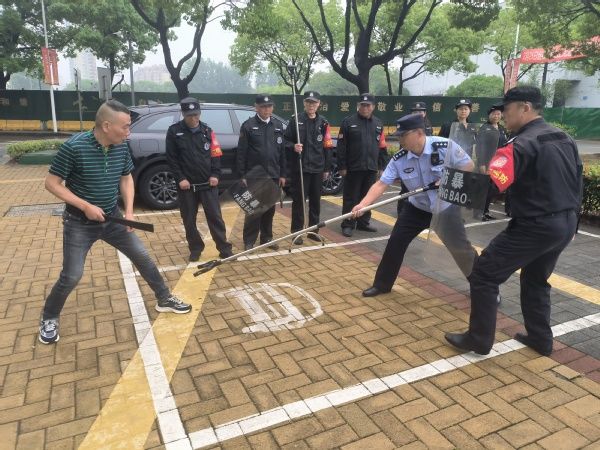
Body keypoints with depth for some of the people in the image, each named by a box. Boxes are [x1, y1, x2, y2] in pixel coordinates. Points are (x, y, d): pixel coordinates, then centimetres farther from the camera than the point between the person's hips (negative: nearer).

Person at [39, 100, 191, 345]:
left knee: (142, 257, 6)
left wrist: (129, 210, -5)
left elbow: (126, 178, 8)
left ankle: (165, 299, 24)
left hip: (112, 219, 5)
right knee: (71, 276, -1)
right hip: (79, 223, -5)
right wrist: (85, 206, -24)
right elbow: (52, 183, -15)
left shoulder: (121, 147, -7)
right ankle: (49, 318, 26)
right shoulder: (74, 147, -23)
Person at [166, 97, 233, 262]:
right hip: (186, 185, -1)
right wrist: (180, 178, -10)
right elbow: (171, 158, -1)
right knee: (189, 220, 8)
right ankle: (195, 249, 23)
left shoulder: (207, 130, 7)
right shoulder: (174, 131, 0)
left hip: (208, 183, 1)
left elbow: (216, 154, 6)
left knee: (215, 217, 2)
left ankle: (224, 249, 9)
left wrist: (215, 174, -6)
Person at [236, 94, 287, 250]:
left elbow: (282, 151, 11)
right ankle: (249, 242, 11)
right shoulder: (248, 126, -4)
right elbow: (241, 153, -5)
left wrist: (282, 174, 8)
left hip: (273, 176, 4)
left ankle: (267, 238, 24)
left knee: (270, 209, 11)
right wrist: (242, 175, -8)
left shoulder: (278, 125, 8)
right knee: (253, 210, 0)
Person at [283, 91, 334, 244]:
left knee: (315, 201, 10)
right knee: (298, 200, 1)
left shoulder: (323, 122, 6)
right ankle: (297, 231, 10)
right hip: (300, 168, -3)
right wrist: (293, 146, -20)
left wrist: (327, 168, 7)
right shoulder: (296, 120, -1)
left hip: (318, 169, 3)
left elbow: (327, 146, 8)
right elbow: (286, 140, 2)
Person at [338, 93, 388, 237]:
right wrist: (342, 166, -9)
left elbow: (382, 147, 14)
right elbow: (341, 147, -6)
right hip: (353, 168, -4)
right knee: (351, 198, 1)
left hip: (371, 168, 4)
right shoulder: (348, 122, -3)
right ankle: (348, 224, 9)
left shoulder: (378, 124, 11)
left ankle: (364, 222, 25)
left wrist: (382, 165, 9)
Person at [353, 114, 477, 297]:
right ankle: (382, 284, 15)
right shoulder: (399, 159, -16)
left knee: (461, 248, 2)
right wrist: (362, 205, -32)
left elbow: (469, 167, -10)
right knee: (395, 242, -2)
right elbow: (381, 184, -18)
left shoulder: (446, 146, -22)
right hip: (417, 208, 3)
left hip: (446, 207, -2)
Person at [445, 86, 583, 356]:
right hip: (565, 225, 9)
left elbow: (491, 183, -29)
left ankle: (479, 340, 8)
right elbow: (578, 184, 16)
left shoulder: (524, 143, -18)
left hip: (535, 227, -9)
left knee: (484, 274, 0)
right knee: (536, 280, 26)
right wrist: (569, 221, 22)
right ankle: (540, 339, 35)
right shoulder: (565, 139, 10)